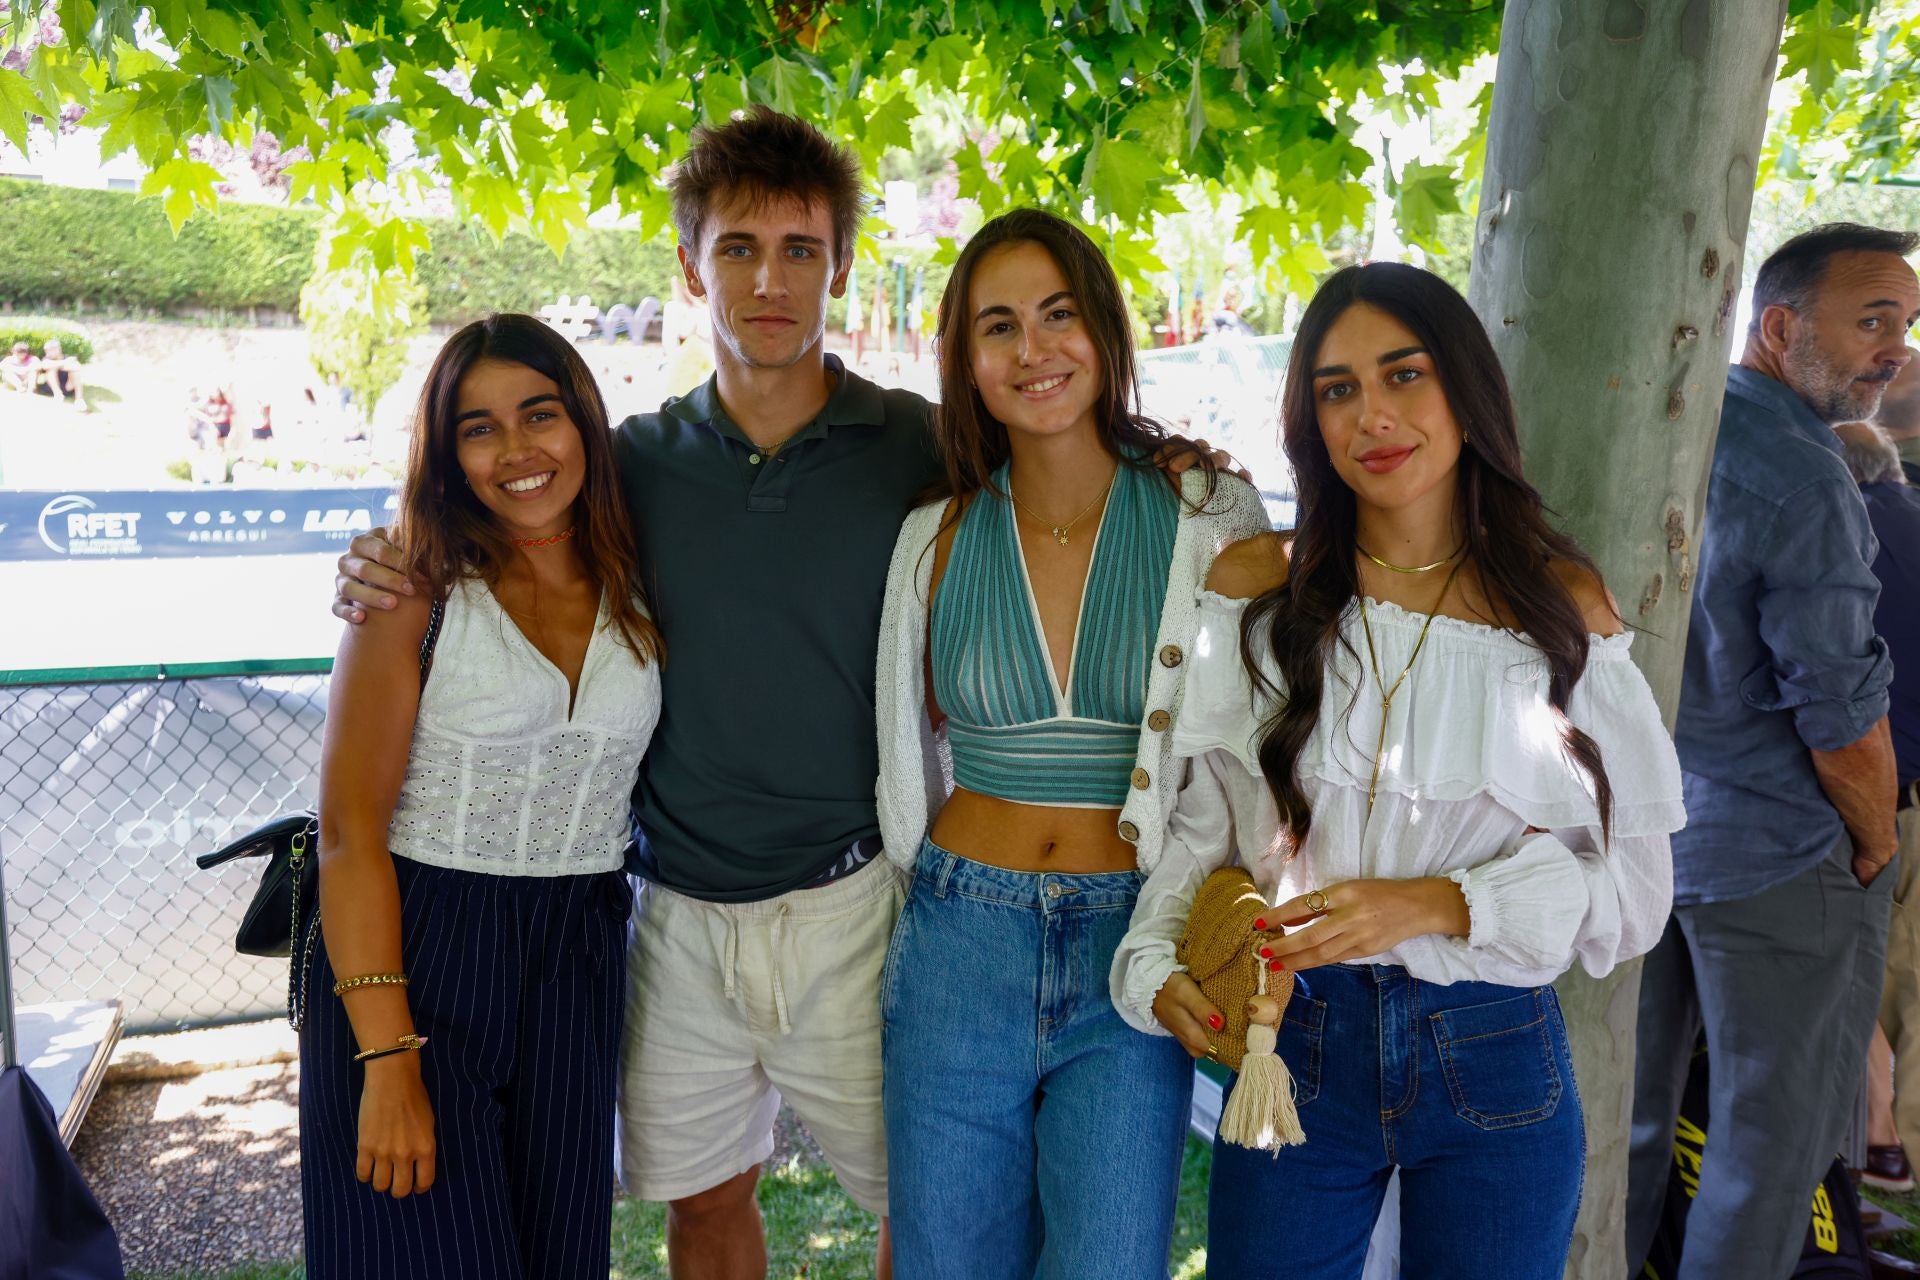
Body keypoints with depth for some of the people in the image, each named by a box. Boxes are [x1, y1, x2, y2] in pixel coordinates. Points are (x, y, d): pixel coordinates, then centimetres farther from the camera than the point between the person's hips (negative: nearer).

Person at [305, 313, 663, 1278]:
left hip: (576, 972, 4)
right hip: (410, 955, -3)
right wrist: (388, 1058, -17)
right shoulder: (419, 595, -8)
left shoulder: (640, 595, 3)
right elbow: (351, 832, -12)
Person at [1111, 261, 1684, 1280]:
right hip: (1289, 1051, 0)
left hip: (1496, 1067, 0)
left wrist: (1433, 904, -18)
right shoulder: (1253, 586, -2)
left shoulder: (1564, 604, -4)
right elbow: (1197, 820, 2)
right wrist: (1153, 964, -14)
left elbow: (1632, 885, -4)